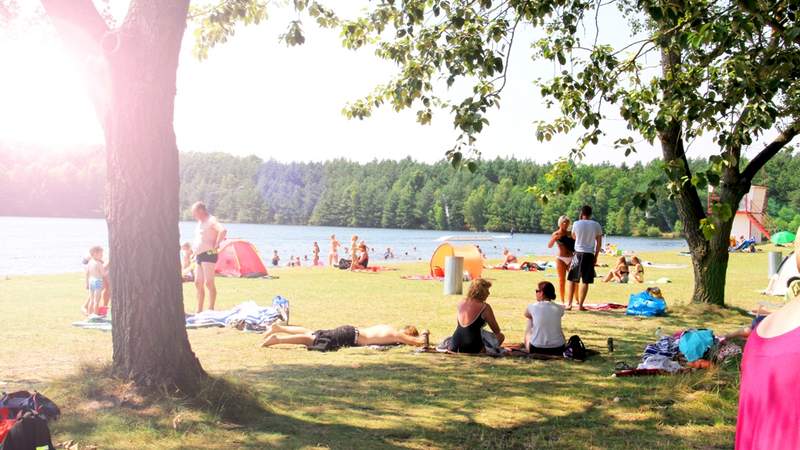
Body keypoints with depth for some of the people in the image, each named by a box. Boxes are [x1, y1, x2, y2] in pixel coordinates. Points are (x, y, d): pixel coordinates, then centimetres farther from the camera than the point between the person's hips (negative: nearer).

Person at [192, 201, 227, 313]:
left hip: (208, 254, -10)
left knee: (209, 283, -12)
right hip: (199, 256, 10)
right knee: (198, 283, 10)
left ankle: (211, 310, -10)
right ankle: (199, 310, 17)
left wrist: (216, 245, -23)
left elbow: (223, 231, -30)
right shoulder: (200, 222, 18)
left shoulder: (211, 220, -12)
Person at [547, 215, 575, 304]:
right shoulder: (556, 234, 1)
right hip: (561, 258, -3)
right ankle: (562, 301, 5)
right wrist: (554, 239, -26)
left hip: (571, 258, 3)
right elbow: (549, 246, -10)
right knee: (562, 280, 0)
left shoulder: (570, 233, 9)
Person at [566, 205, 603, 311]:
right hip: (589, 255, 0)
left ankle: (569, 304, 6)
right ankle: (580, 305, 2)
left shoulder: (576, 224, -3)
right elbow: (599, 243, 3)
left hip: (578, 254, 0)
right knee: (585, 281, 3)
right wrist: (596, 256, 10)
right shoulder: (596, 225, 1)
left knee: (572, 280, 9)